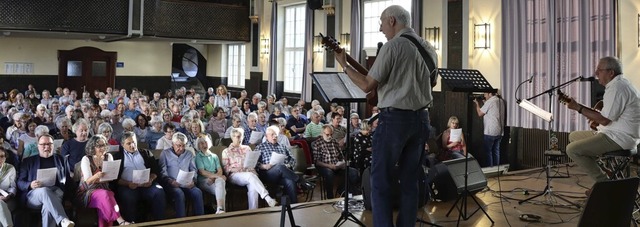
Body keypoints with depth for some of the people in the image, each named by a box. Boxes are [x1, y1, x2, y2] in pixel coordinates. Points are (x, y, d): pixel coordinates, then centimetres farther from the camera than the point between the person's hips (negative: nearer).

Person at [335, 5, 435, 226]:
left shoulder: (392, 46, -11)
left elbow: (368, 85, -13)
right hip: (421, 118, 7)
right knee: (410, 180, 13)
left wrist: (344, 65, -1)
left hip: (394, 118, -7)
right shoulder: (428, 48, 11)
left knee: (380, 179, 2)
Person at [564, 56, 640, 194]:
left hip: (620, 138, -11)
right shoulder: (618, 84, 16)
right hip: (617, 133, 11)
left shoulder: (617, 87, -18)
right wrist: (597, 118, 6)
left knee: (572, 149, -18)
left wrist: (578, 108, -16)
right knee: (573, 136, 17)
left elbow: (605, 120, -22)